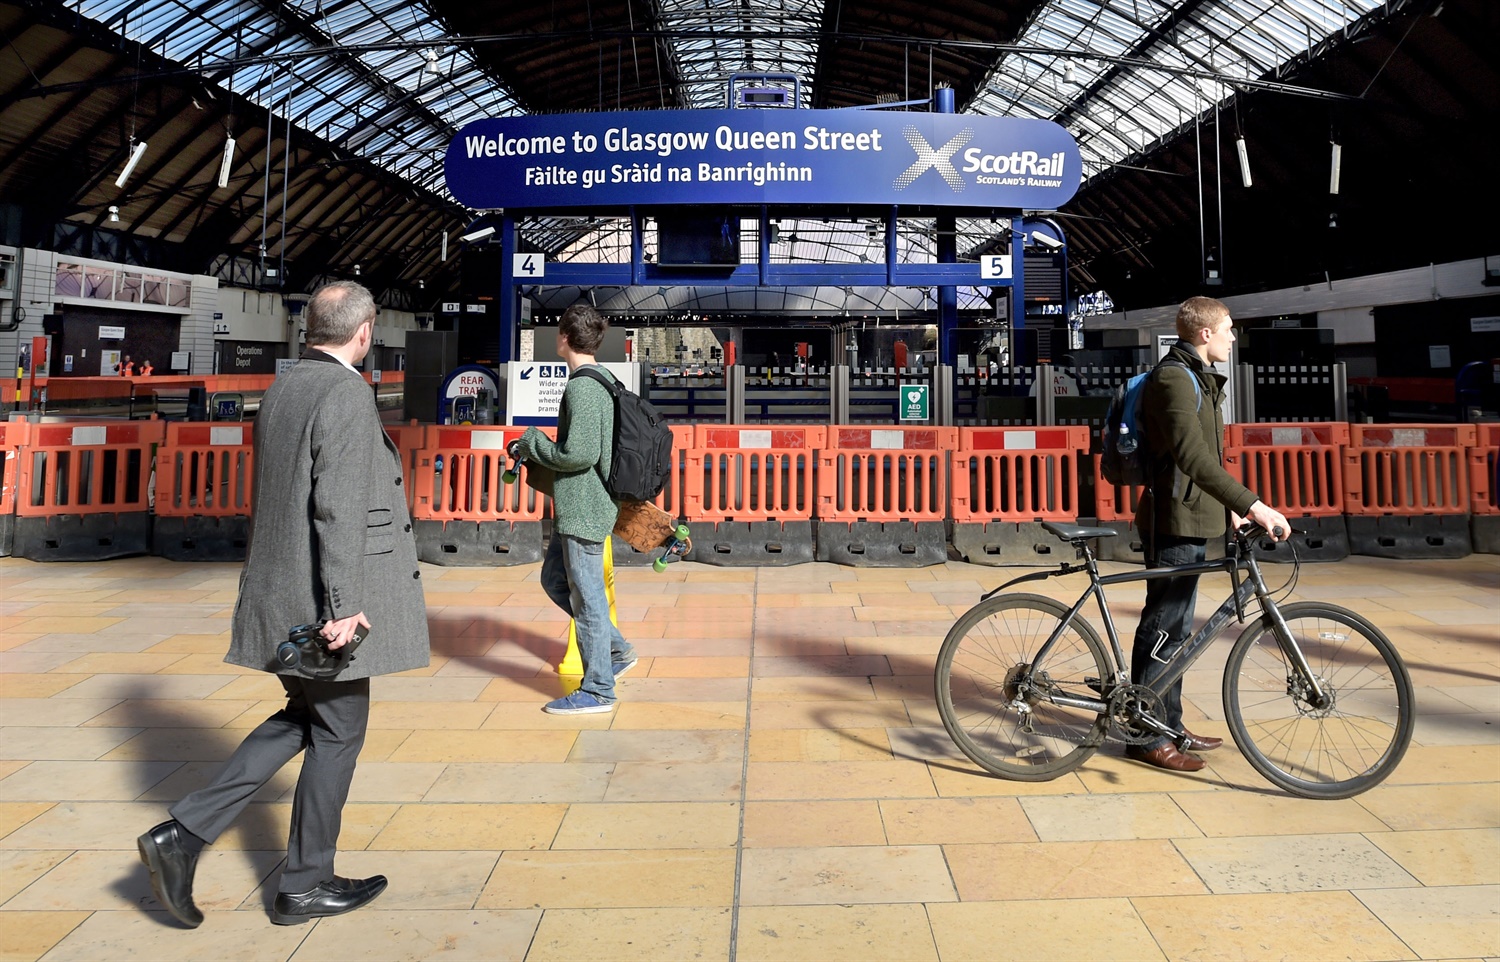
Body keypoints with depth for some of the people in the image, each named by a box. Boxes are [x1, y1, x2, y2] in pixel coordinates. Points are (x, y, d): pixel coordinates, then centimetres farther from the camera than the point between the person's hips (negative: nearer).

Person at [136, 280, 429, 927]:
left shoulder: (280, 391, 11)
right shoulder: (344, 394, -17)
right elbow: (338, 508, -23)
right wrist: (344, 605, -21)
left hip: (280, 590, 9)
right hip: (321, 596, -9)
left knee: (304, 717, 21)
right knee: (337, 732, 7)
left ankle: (185, 832, 15)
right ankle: (304, 885, 20)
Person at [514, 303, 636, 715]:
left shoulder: (582, 389, -19)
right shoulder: (604, 381, 12)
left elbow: (579, 454, -25)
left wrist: (532, 443, -9)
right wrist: (536, 452, 14)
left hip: (584, 509, -10)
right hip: (576, 508, 10)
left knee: (586, 595, 0)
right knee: (554, 579, 21)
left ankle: (597, 691, 12)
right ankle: (616, 649, 28)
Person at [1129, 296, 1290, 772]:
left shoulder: (1199, 379, 18)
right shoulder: (1174, 379, -17)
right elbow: (1193, 456, -30)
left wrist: (1231, 506, 23)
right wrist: (1252, 504, -34)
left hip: (1193, 520, 11)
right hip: (1174, 522, -11)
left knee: (1176, 627, 15)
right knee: (1163, 627, -4)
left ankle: (1169, 726, 25)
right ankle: (1146, 737, 5)